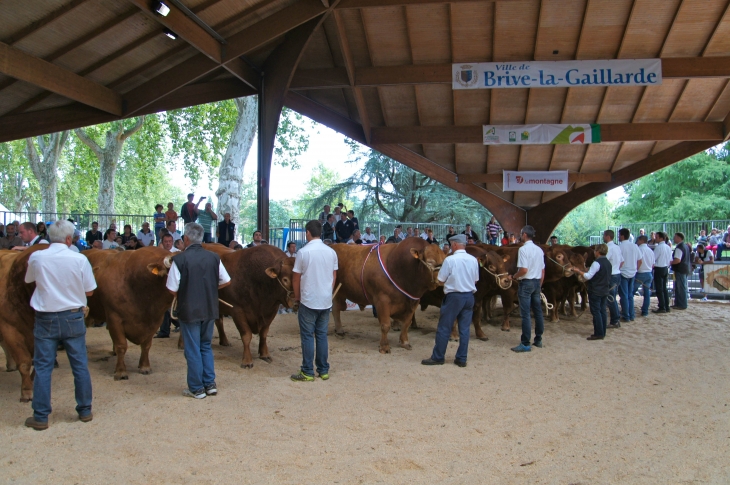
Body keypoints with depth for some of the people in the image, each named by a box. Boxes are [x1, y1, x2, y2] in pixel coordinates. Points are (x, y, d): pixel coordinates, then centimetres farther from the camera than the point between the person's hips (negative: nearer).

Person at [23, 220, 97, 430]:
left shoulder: (36, 258, -6)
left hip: (45, 318, 0)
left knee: (42, 367, 8)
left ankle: (40, 417, 12)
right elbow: (89, 291, -3)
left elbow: (29, 280, 13)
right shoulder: (80, 259, -10)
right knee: (80, 365, 10)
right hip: (73, 318, 0)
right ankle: (85, 411, 19)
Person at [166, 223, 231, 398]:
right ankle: (210, 384, 19)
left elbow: (172, 289, -13)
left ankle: (196, 389, 14)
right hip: (209, 310, 4)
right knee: (206, 346, 19)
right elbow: (226, 281, 3)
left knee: (192, 350, 7)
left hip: (189, 311, -4)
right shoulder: (214, 257, 0)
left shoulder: (180, 259, -13)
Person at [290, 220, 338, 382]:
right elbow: (334, 276, 9)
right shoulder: (331, 252, 2)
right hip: (326, 301, 4)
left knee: (307, 336, 4)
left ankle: (307, 373, 7)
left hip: (308, 301, -4)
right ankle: (323, 370, 17)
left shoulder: (303, 252, -11)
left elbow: (296, 278, -5)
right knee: (322, 335, 13)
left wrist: (297, 296, 9)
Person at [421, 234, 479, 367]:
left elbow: (441, 280, -6)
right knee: (465, 329, 10)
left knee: (444, 328, 4)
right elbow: (475, 280, 12)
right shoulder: (473, 260, 2)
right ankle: (461, 359, 14)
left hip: (454, 296, -5)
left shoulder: (450, 260, -12)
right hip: (469, 296, 5)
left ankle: (437, 357, 11)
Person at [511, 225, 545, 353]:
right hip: (537, 282, 8)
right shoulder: (539, 250, 9)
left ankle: (525, 344, -3)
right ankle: (538, 340, 22)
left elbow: (524, 270, -21)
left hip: (526, 283, -8)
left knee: (525, 314, -5)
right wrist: (539, 285, 19)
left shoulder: (523, 249, -14)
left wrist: (514, 277, -5)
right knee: (538, 311, 14)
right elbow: (543, 271, 12)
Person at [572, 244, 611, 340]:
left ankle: (598, 334, -3)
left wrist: (578, 271, -6)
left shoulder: (597, 263, -18)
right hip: (605, 291, 8)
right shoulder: (608, 263, 10)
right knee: (602, 311, 11)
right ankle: (603, 333, 16)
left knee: (596, 312, -4)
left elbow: (588, 276, -20)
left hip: (595, 292, -8)